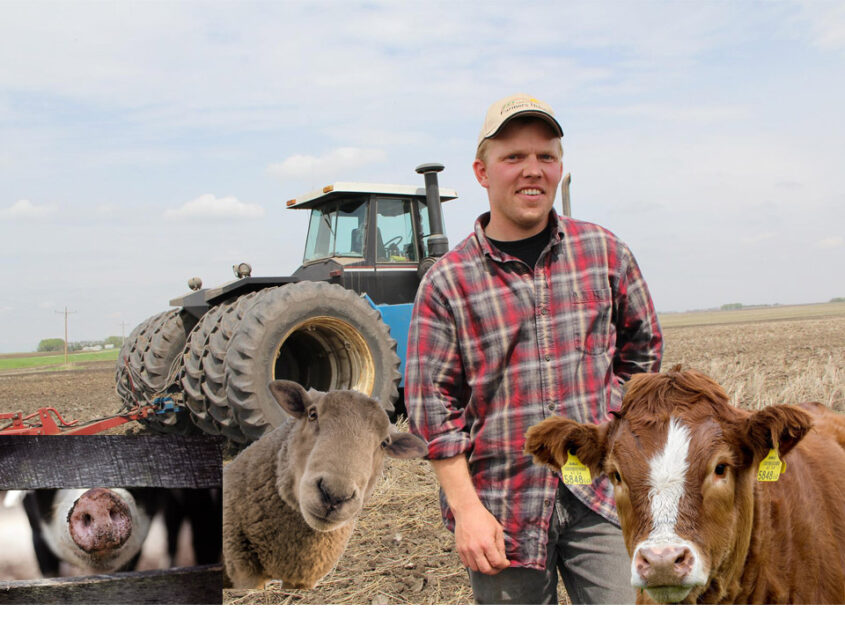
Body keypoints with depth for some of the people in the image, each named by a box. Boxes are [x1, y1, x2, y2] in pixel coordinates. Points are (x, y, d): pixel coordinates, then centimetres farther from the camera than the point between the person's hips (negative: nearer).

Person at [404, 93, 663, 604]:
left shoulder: (605, 253, 4)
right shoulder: (448, 282, -3)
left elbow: (643, 351, 17)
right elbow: (432, 404, -3)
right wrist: (466, 507, -9)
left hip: (600, 496, 2)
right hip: (503, 506, -1)